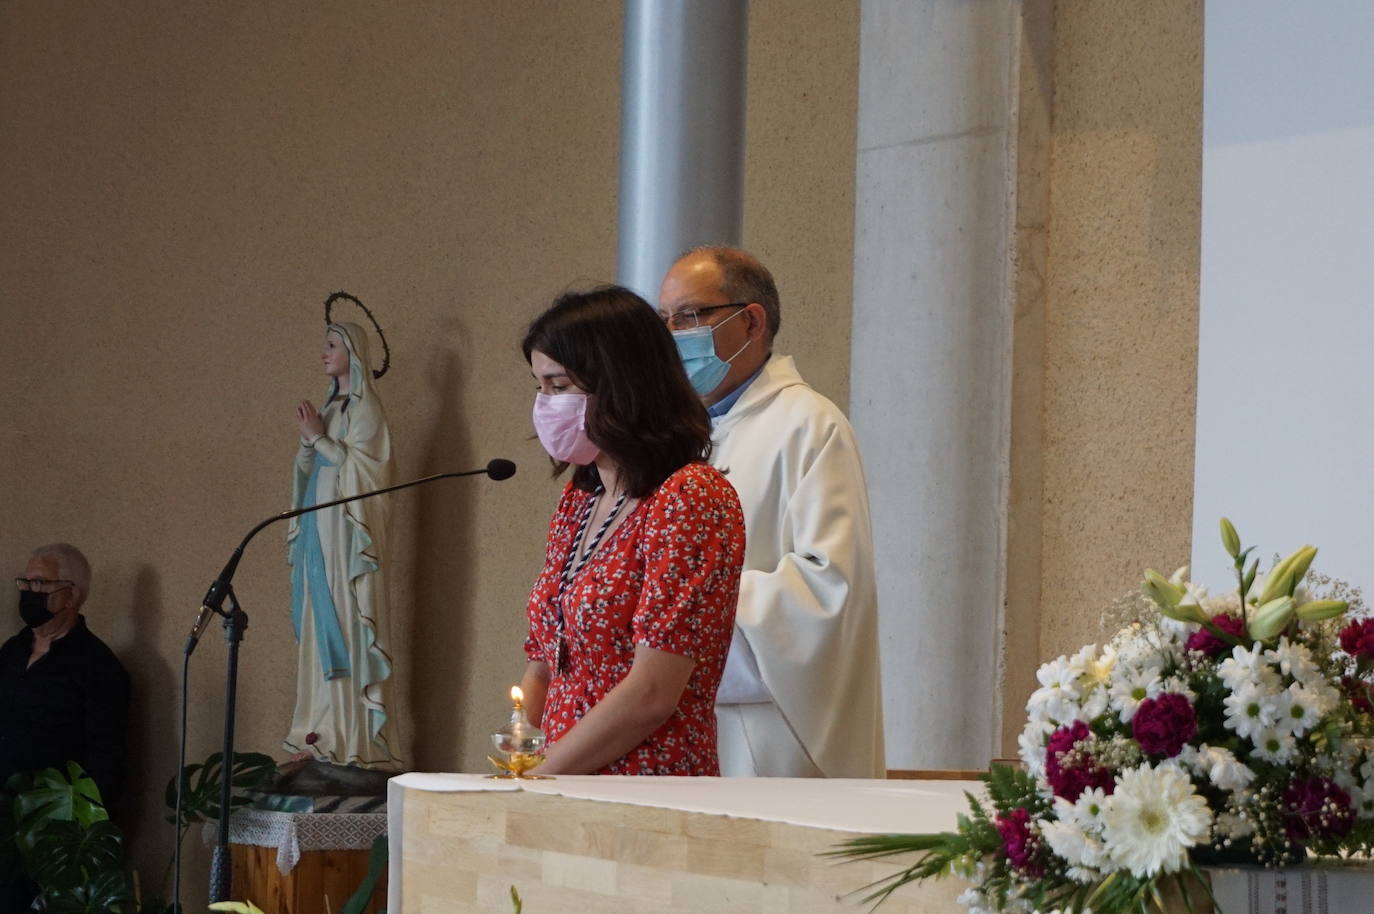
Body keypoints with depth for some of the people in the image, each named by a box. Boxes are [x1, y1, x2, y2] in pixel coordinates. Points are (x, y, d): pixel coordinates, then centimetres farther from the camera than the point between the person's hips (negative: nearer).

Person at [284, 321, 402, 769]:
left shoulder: (364, 408, -5)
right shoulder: (331, 406, 18)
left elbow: (356, 465, -14)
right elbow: (310, 470, 17)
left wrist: (318, 437, -9)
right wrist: (307, 439, 0)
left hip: (345, 529, -8)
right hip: (317, 530, 8)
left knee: (345, 621, -10)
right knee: (319, 627, 5)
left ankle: (357, 737, -11)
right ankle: (325, 732, 7)